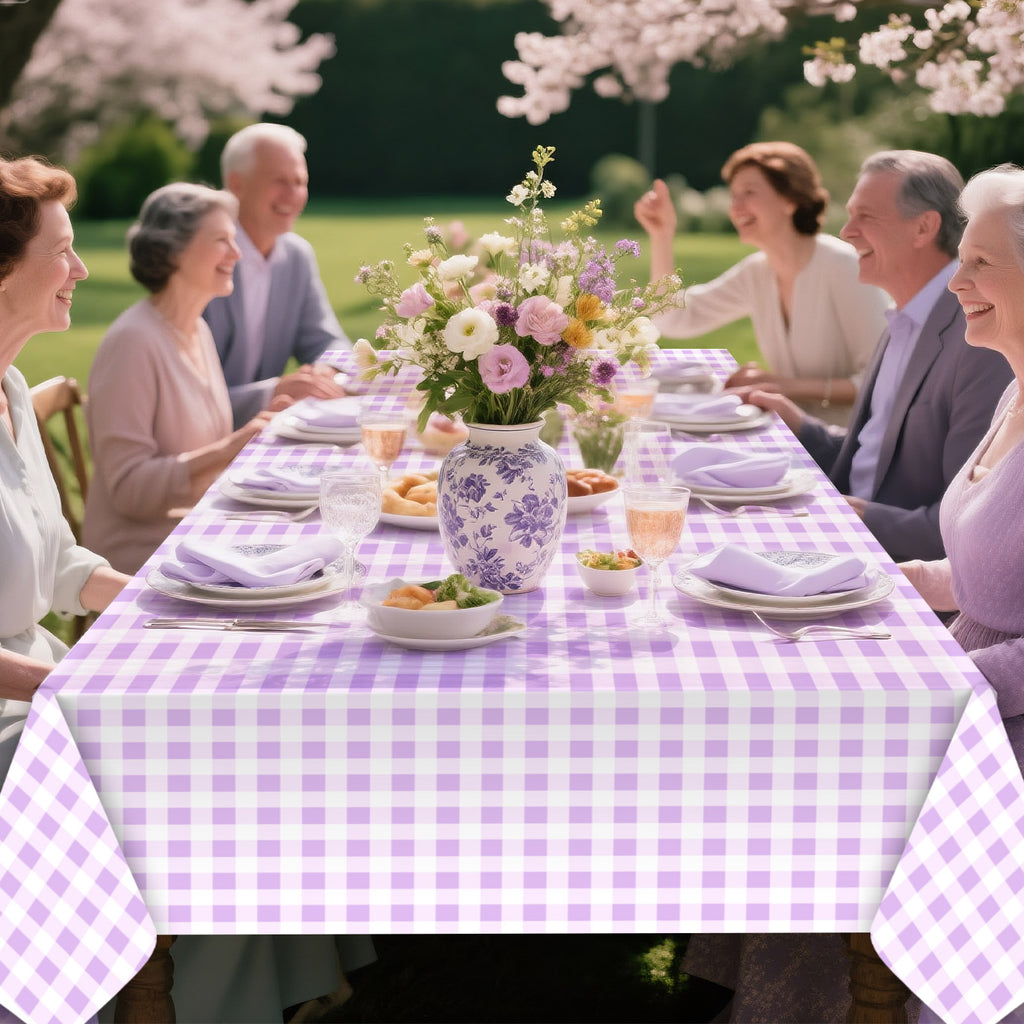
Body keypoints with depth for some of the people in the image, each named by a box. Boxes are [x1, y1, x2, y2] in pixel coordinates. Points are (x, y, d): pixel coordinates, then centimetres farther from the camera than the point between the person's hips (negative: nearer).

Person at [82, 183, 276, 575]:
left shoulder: (199, 332, 11)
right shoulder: (133, 341, -16)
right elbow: (129, 489, -18)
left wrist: (257, 434, 2)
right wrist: (229, 449, -22)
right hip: (141, 554, -8)